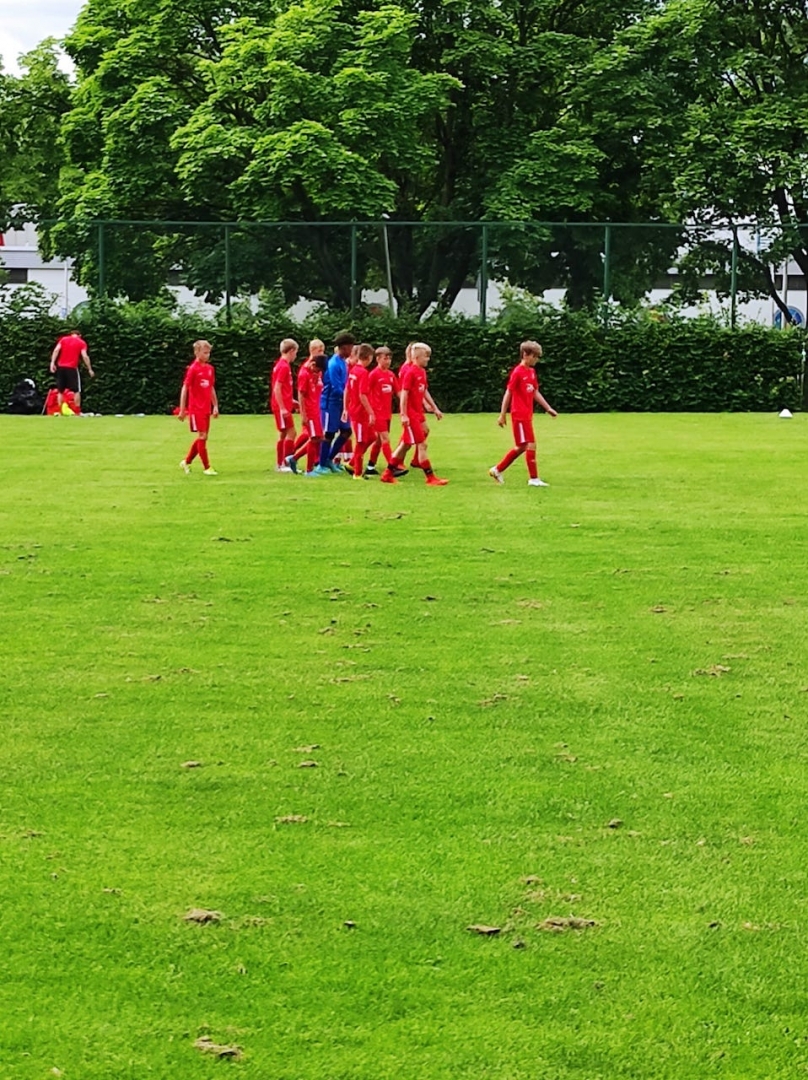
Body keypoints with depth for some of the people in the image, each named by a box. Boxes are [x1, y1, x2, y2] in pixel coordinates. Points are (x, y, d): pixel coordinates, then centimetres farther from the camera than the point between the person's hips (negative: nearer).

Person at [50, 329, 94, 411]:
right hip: (72, 368, -3)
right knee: (76, 391, 5)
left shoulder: (63, 339, 12)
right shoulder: (81, 343, 5)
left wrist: (52, 363, -5)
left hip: (61, 367, 3)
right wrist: (90, 369, -2)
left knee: (61, 391, 9)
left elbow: (56, 350, -1)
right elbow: (85, 356, -5)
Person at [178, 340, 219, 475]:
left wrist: (215, 406, 13)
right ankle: (206, 468, -3)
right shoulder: (193, 369, -10)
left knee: (202, 437, 10)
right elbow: (184, 389, -10)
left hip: (206, 408, 7)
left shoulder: (210, 368, 9)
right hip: (196, 408, -7)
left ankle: (186, 462, 25)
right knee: (202, 436, -8)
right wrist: (182, 410, -12)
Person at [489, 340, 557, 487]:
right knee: (531, 445, -9)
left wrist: (548, 408, 16)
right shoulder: (518, 372, -12)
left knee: (521, 447, 12)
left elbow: (536, 393, 19)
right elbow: (508, 393, -11)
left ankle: (497, 470, 23)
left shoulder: (532, 372, 12)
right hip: (519, 415, -9)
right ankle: (533, 479, -4)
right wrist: (502, 415, -11)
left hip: (527, 416, 9)